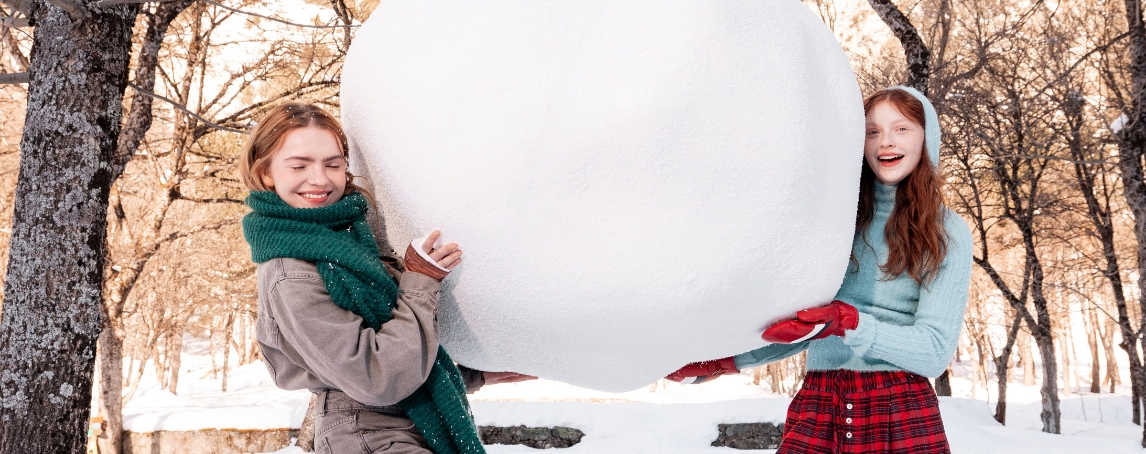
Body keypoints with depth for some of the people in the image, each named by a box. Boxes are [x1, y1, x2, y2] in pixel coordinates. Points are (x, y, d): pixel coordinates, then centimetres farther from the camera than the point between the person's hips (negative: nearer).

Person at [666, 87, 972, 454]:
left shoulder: (948, 233, 0)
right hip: (817, 408, 2)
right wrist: (724, 361, 5)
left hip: (903, 415, -2)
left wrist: (845, 322, -22)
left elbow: (935, 350, -9)